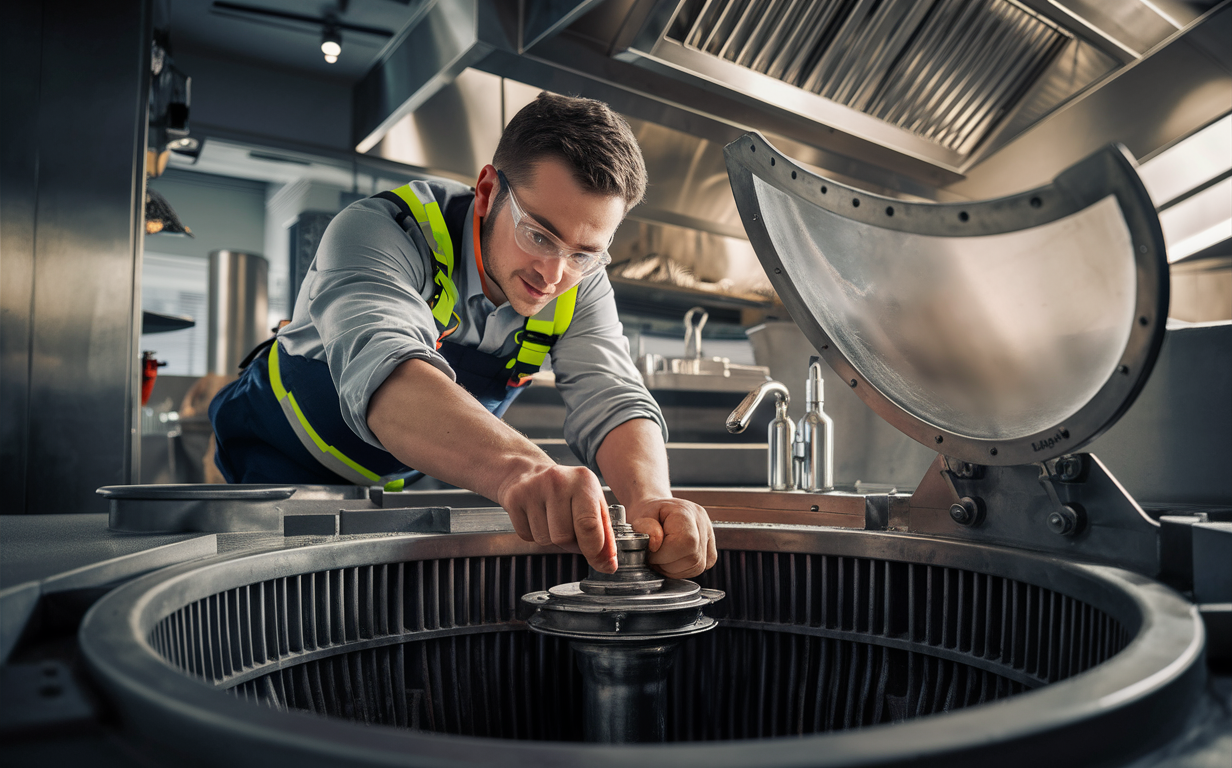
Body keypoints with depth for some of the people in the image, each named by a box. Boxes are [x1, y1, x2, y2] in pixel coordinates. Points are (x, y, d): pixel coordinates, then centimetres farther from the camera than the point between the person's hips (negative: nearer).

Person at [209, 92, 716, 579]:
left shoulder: (579, 286, -16)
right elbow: (380, 365, -51)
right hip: (281, 469, -4)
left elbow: (613, 399, -26)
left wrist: (649, 497, -49)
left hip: (412, 483, 4)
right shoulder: (380, 230, -32)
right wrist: (516, 467, -69)